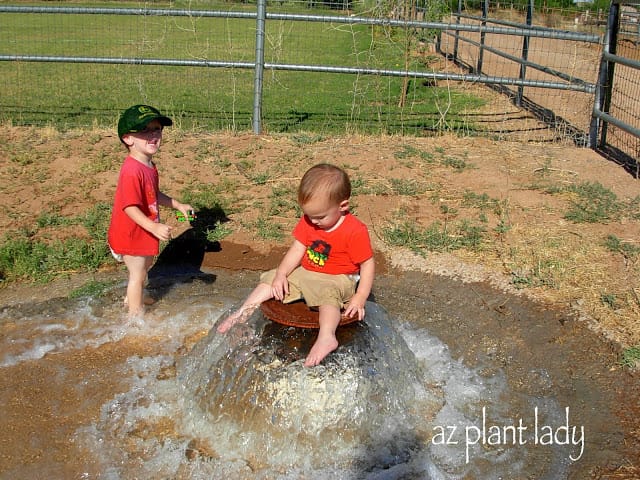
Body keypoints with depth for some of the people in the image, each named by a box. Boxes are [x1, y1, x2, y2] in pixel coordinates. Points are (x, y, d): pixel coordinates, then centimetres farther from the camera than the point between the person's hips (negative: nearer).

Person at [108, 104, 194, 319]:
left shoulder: (149, 166, 2)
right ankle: (136, 312, 24)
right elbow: (130, 207, -34)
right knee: (138, 273, 5)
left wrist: (178, 205, 15)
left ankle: (132, 297, 51)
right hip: (130, 234, -10)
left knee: (146, 263, 29)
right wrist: (154, 227, -39)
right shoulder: (132, 171, -31)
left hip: (143, 232, 10)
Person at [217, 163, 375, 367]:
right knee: (270, 279, 2)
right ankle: (242, 313, 6)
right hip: (305, 273, 7)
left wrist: (359, 299, -23)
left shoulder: (356, 231, -21)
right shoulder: (308, 222, -3)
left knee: (329, 294, -38)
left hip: (337, 280, -7)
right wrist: (281, 274, -13)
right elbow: (297, 250, 0)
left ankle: (326, 337, -55)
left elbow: (368, 265, -17)